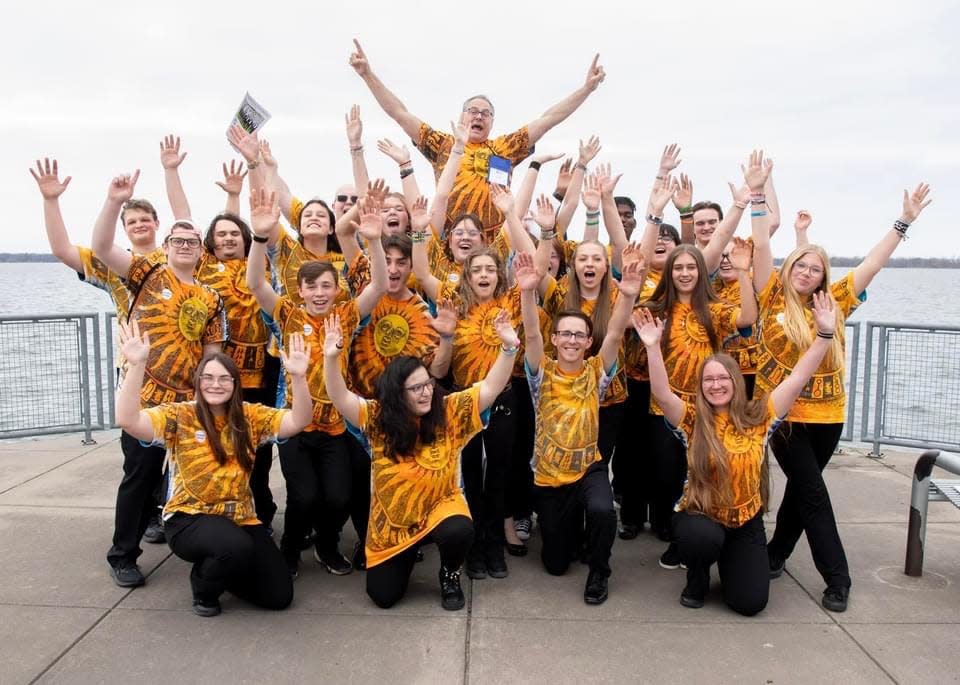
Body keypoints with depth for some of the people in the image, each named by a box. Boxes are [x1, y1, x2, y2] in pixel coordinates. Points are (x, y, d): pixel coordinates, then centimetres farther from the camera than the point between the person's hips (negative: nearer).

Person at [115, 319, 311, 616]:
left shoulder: (250, 416, 2)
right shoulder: (178, 416, -7)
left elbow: (298, 422, -10)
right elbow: (128, 421, -23)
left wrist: (298, 377, -26)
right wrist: (136, 365, -34)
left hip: (240, 517, 4)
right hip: (189, 518, -3)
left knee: (279, 596, -7)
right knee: (237, 546, -36)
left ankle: (221, 568, 23)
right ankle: (203, 585, 1)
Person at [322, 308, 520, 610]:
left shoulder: (449, 412, -10)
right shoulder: (378, 418, -10)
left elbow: (489, 389, -16)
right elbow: (341, 398, -22)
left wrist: (508, 348, -30)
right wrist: (331, 357, -39)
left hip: (441, 507, -1)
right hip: (391, 520, 1)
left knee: (460, 532, -36)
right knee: (383, 595, -2)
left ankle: (450, 575, 3)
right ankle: (409, 556, 34)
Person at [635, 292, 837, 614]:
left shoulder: (758, 417, -3)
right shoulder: (692, 420, -6)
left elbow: (798, 378, -9)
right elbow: (662, 394, -24)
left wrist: (825, 334, -16)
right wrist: (652, 346, -34)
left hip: (746, 520, 2)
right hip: (699, 515, -1)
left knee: (750, 603, -9)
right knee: (706, 538, -37)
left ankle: (730, 563, 27)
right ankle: (697, 578, 1)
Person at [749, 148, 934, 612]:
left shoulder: (834, 302, 6)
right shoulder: (774, 298, -3)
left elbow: (873, 263, 8)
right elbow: (761, 248, -9)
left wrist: (905, 221, 7)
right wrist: (756, 195, -14)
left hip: (827, 414, 4)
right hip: (784, 413, -4)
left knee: (801, 489, 14)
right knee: (813, 493, -2)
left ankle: (776, 554, 31)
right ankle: (838, 579, 7)